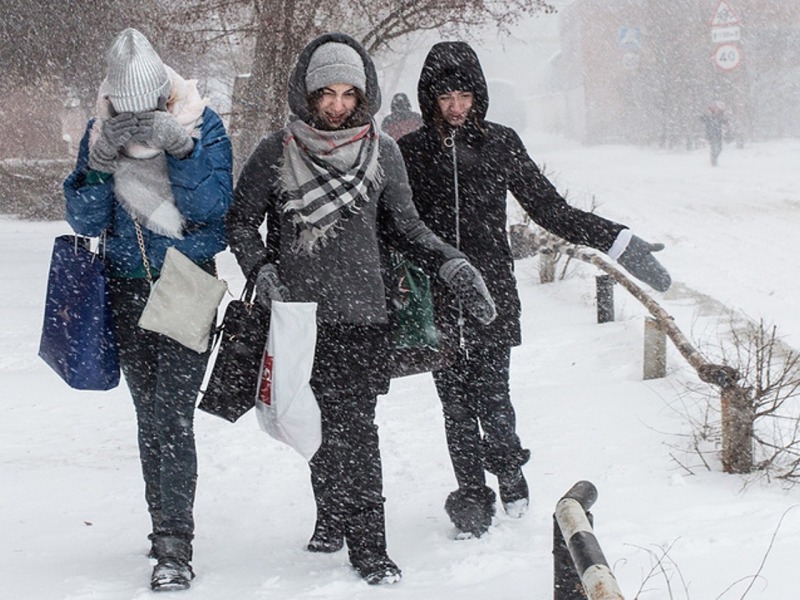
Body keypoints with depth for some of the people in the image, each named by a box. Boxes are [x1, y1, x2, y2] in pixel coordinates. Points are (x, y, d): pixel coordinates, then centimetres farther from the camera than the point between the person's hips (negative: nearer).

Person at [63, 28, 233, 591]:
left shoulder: (203, 124, -9)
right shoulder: (101, 131, -1)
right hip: (128, 285, 4)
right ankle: (167, 528, 24)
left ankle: (174, 549, -13)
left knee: (172, 413, -13)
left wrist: (177, 146, -28)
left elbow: (213, 207, -18)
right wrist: (101, 163, -21)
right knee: (148, 413, 11)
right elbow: (85, 221, -4)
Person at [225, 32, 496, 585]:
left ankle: (368, 544, -6)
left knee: (354, 427, -8)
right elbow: (241, 222, 10)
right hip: (296, 314, 1)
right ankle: (332, 516, 24)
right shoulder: (276, 153, 1)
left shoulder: (383, 152, 5)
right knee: (315, 425, 6)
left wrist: (454, 266, 2)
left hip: (362, 313, -1)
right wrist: (264, 275, -6)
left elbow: (403, 227, 14)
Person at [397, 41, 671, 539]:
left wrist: (619, 242, 3)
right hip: (436, 298, 1)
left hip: (493, 292, 0)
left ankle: (508, 468, 21)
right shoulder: (410, 151, 5)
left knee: (491, 395, -7)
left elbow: (550, 208, 9)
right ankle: (471, 497, 13)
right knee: (456, 400, 0)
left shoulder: (500, 144, 5)